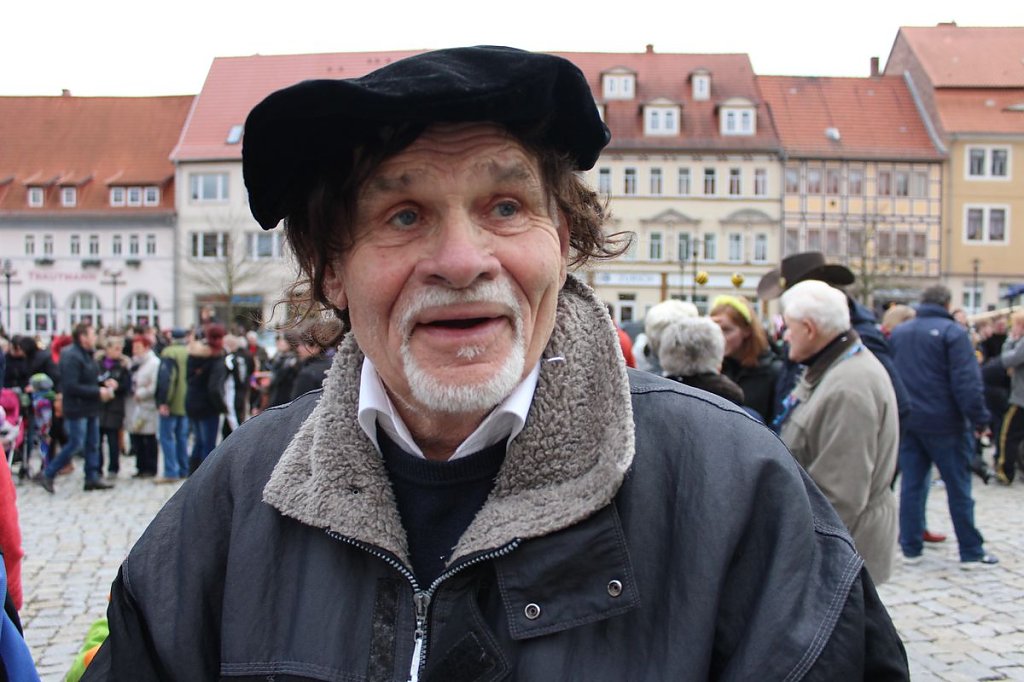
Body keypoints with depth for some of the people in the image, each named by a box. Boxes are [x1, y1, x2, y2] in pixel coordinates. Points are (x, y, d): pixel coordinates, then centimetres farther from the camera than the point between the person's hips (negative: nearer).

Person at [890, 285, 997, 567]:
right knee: (958, 487, 3)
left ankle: (910, 549, 12)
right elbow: (967, 382, -16)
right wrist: (979, 419, -10)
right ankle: (971, 552, 10)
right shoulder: (953, 332, -11)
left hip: (907, 422, 5)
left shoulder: (898, 333, 8)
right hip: (943, 423, -5)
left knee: (911, 485, 9)